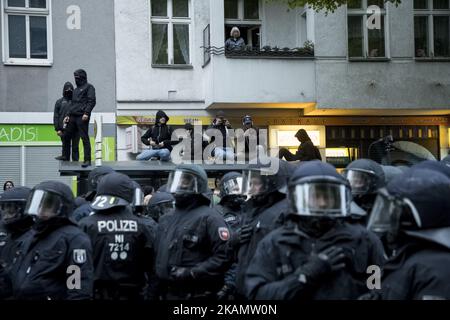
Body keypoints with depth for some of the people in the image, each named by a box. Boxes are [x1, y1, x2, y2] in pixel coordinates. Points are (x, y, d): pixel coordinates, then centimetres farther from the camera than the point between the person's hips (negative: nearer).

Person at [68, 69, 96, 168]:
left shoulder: (89, 87, 2)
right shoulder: (76, 89, 26)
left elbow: (92, 101, -9)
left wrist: (86, 113, -20)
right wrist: (68, 115, 19)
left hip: (82, 117, -8)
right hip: (73, 117, 8)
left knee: (84, 138, -9)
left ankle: (87, 160, -8)